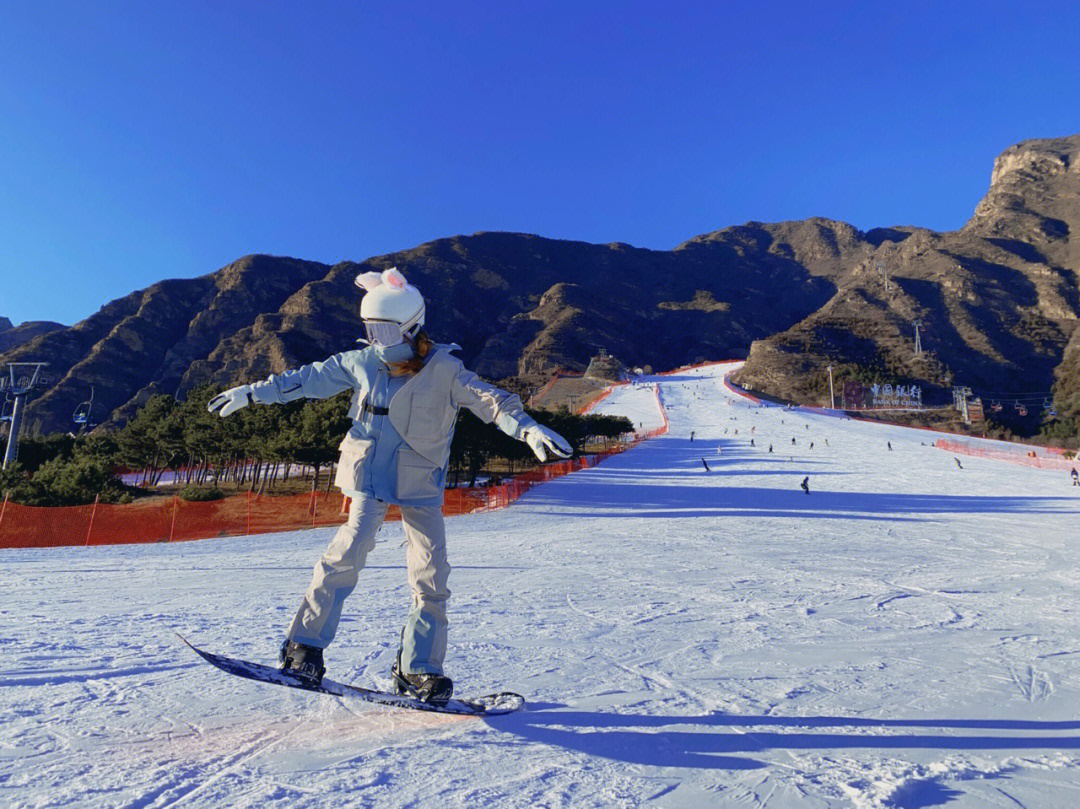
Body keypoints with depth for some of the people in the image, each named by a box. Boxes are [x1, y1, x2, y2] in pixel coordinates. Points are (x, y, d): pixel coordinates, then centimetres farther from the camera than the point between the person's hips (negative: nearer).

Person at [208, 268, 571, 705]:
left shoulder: (444, 370, -10)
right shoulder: (361, 363, 1)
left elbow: (488, 398, -21)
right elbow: (307, 378, 12)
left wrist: (527, 427, -38)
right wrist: (250, 393, 17)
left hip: (421, 484, -1)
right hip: (371, 476, 1)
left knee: (431, 575, -3)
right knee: (350, 548, -19)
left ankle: (417, 669, 11)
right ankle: (304, 645, -5)